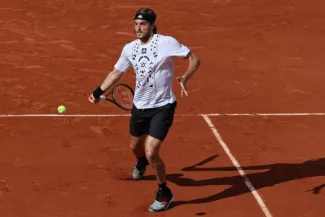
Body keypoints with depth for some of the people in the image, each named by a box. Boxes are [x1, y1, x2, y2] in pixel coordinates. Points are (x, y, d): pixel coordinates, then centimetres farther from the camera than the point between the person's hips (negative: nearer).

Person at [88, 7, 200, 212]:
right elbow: (116, 73, 13)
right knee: (136, 146, 25)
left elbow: (194, 59, -13)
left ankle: (165, 193, 8)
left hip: (162, 107, -6)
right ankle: (141, 163, 64)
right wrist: (98, 92, 6)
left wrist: (184, 79, -30)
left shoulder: (166, 42, -18)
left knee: (151, 153, -15)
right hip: (140, 106, 6)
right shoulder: (129, 48, -2)